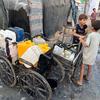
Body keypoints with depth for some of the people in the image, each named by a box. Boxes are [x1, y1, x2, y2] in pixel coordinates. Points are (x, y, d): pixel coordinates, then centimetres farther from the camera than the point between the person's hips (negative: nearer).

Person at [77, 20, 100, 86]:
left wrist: (81, 40, -12)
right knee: (90, 66, 23)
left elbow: (86, 44, -28)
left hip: (87, 53, -5)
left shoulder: (90, 35, -20)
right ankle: (88, 76, 44)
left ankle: (80, 81, 7)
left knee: (83, 66, 5)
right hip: (94, 54, 5)